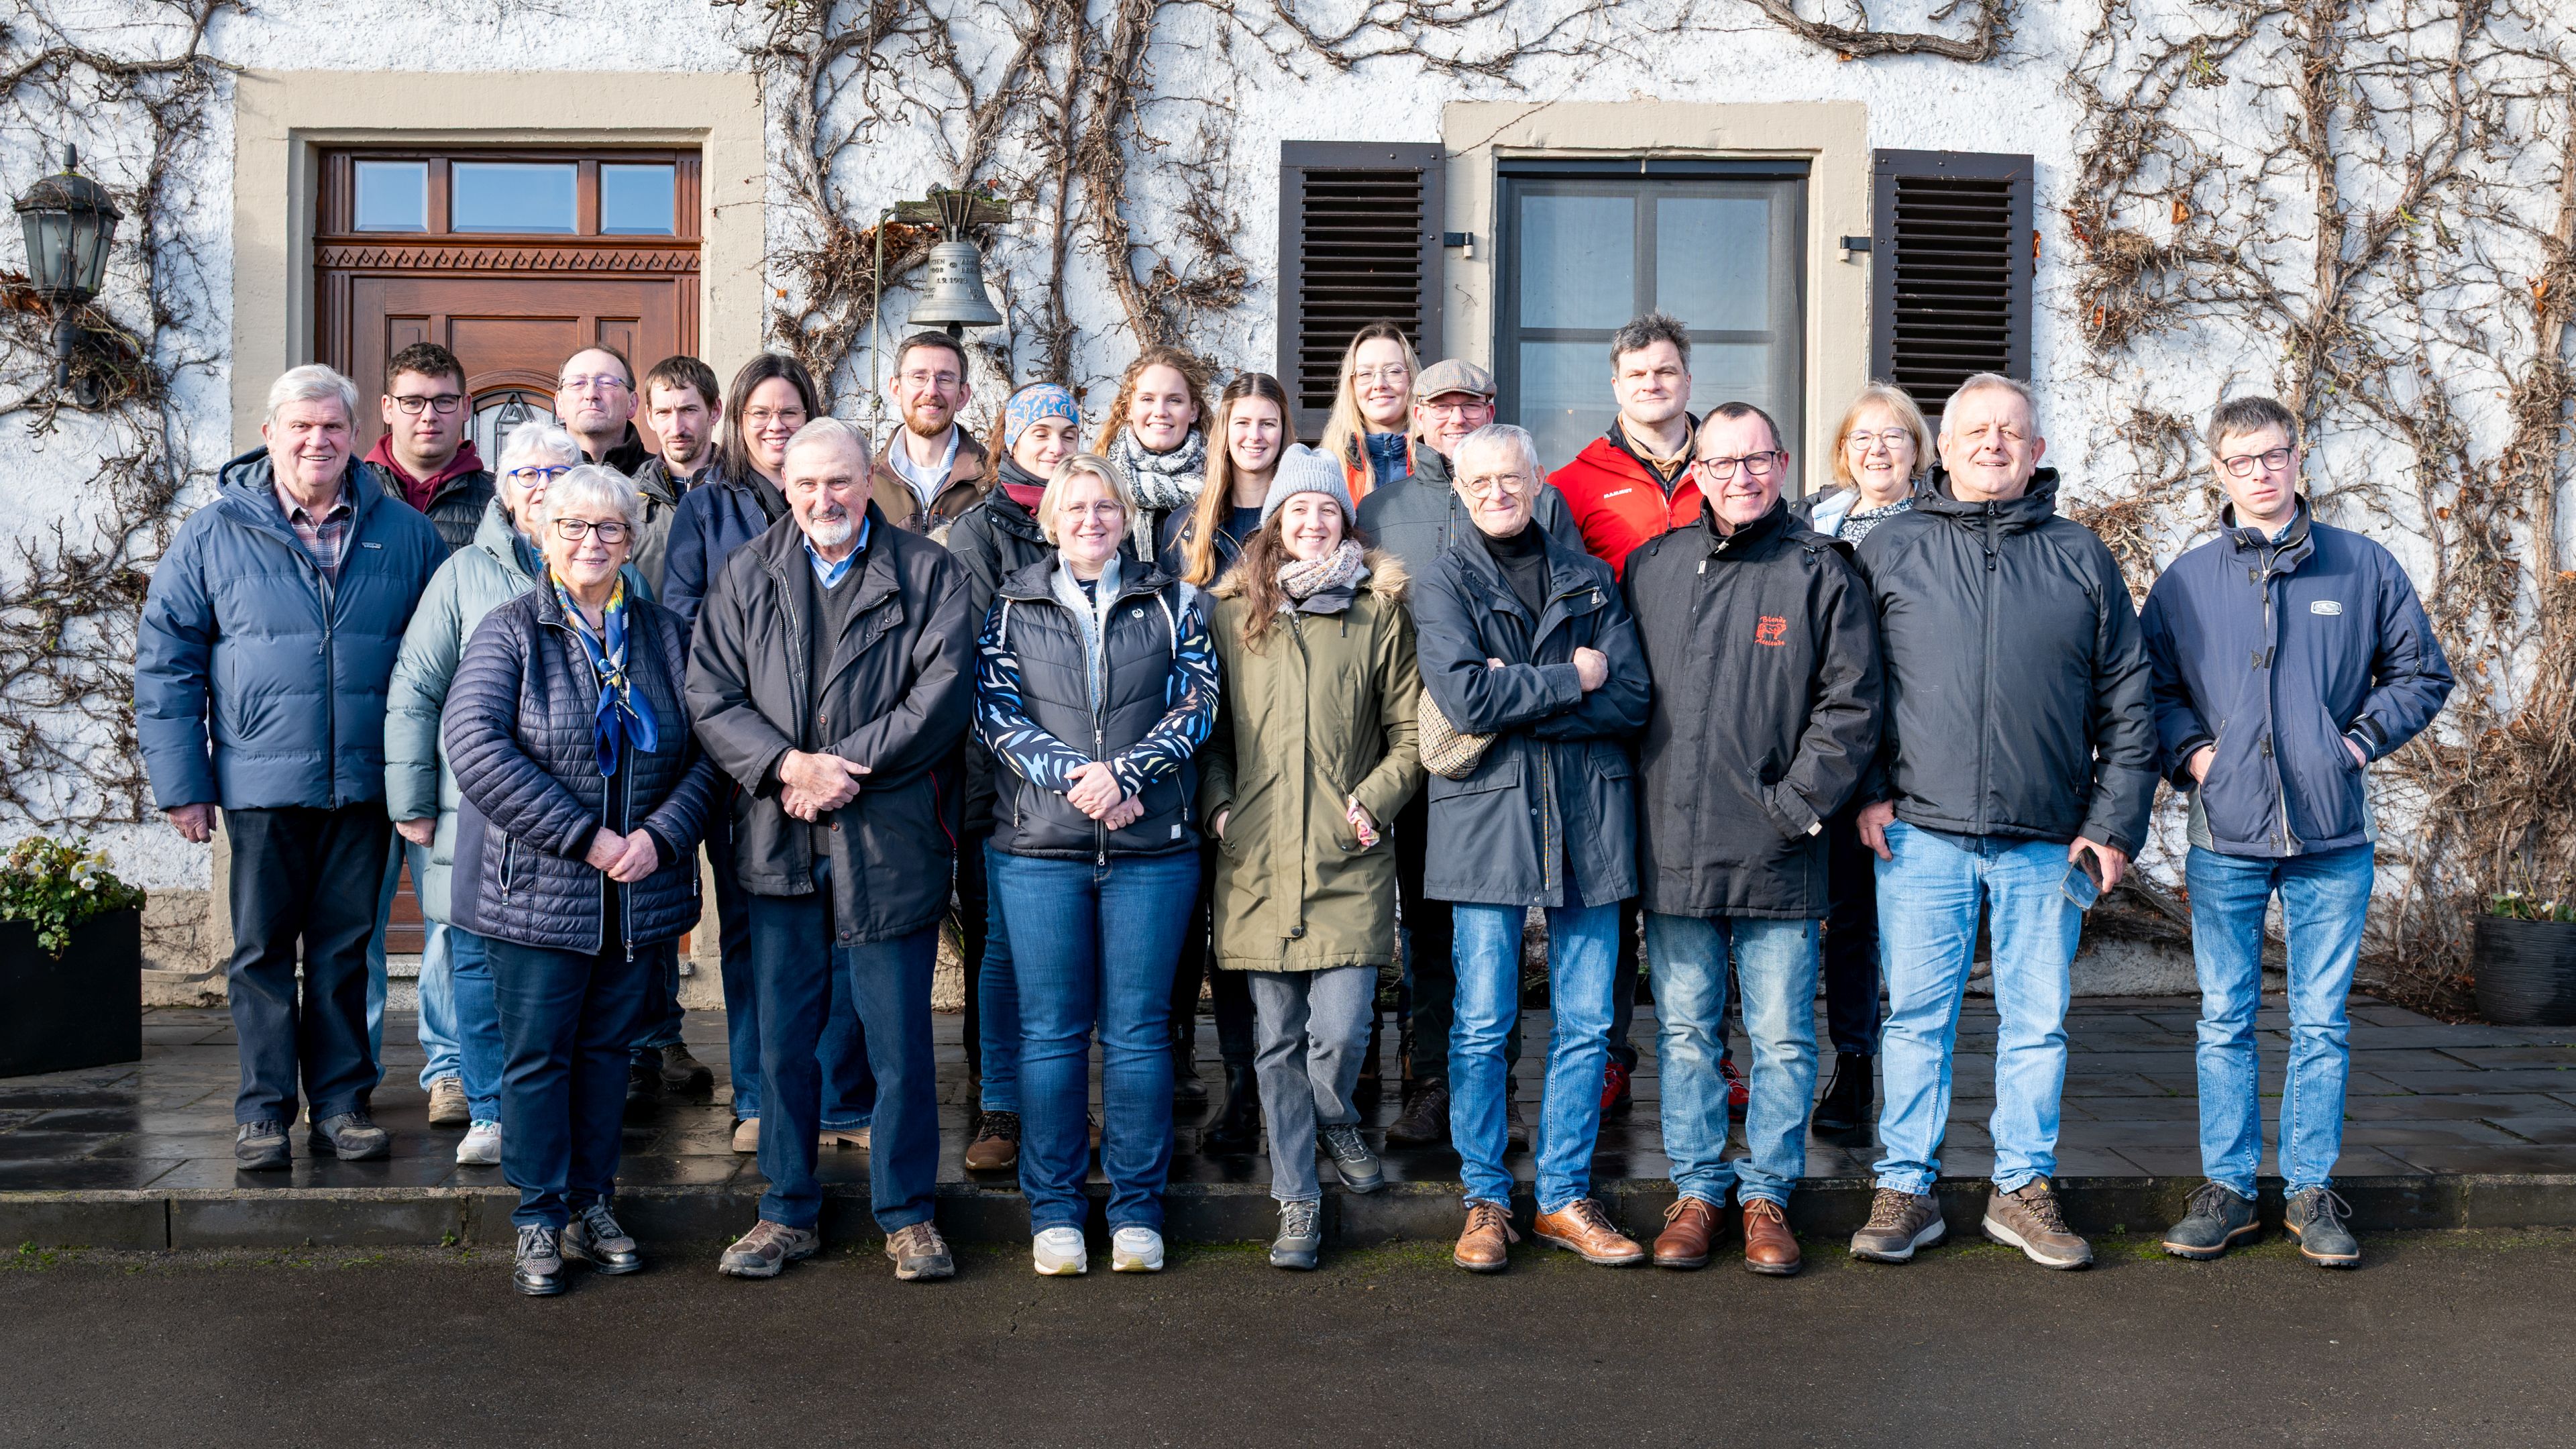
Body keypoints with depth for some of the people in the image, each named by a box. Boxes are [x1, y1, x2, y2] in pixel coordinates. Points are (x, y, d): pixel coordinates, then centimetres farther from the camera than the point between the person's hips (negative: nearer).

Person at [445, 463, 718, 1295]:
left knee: (607, 1050, 13)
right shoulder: (510, 632, -3)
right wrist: (583, 837, -19)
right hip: (535, 889, -3)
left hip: (640, 895, 3)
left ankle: (593, 1207, 26)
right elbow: (476, 747, -15)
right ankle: (540, 1223, 16)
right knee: (538, 1056, 4)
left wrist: (659, 834, -11)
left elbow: (707, 751, 6)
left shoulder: (664, 634, 9)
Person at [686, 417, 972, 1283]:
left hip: (890, 842, -2)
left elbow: (944, 692, -7)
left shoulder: (927, 575, 2)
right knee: (783, 1037, 10)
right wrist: (789, 765, -14)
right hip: (780, 844, 3)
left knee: (900, 1038, 3)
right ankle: (788, 1212, 24)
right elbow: (710, 694, 2)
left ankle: (907, 1213, 18)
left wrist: (846, 767, -14)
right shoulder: (745, 577, 10)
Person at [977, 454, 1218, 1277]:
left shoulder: (1170, 606, 11)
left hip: (1153, 846, 0)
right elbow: (995, 712, 0)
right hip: (1039, 846, 0)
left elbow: (1196, 704, 1)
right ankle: (1054, 1210, 14)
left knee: (1138, 1029, 3)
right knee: (1050, 1030, 4)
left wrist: (1124, 772, -13)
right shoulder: (1011, 610, 10)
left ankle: (1137, 1208, 14)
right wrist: (1073, 779, -14)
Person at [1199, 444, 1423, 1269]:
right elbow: (1208, 728, 16)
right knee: (1278, 1039, 6)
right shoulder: (1231, 615, 10)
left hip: (1348, 860, -1)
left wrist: (1376, 799, -4)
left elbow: (1409, 729, 9)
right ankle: (1299, 1201, 19)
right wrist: (1217, 802, 2)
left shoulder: (1379, 613, 7)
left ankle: (1333, 1123, 27)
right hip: (1257, 860, 1)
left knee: (1341, 1030, -8)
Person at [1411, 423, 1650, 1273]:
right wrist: (1571, 678, -6)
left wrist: (1515, 703, -10)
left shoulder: (1590, 579, 12)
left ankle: (1565, 1196, 17)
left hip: (1588, 819, 3)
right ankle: (1485, 1202, 14)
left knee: (1587, 1023, 5)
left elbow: (1632, 699, -1)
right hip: (1486, 818, -3)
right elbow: (1466, 697, -12)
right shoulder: (1446, 582, 4)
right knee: (1482, 1024, 0)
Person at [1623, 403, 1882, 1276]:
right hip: (1673, 848, 2)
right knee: (1686, 1031, 10)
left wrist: (1797, 803, -8)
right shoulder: (1652, 567, 9)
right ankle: (1697, 1188, 22)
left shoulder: (1821, 572, 1)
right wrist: (1635, 801, 4)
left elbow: (1850, 703, -2)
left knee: (1782, 1035, 5)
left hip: (1778, 852, -2)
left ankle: (1766, 1194, 19)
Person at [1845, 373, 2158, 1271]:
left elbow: (2127, 703, 9)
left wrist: (2115, 824, 2)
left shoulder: (2082, 558, 10)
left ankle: (2024, 1189, 22)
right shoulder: (1888, 550, 6)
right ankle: (1906, 1188, 14)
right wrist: (1866, 791, -4)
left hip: (2047, 841, 1)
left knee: (2037, 1021, 8)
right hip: (1921, 833, -1)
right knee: (1917, 1016, 4)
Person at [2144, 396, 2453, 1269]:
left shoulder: (2363, 567, 4)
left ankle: (2311, 1190, 18)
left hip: (2333, 837, 0)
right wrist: (2189, 752, -3)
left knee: (2321, 1022, 6)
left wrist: (2360, 739, -1)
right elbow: (2151, 686, 12)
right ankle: (2227, 1186, 17)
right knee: (2225, 1019, 6)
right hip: (2225, 837, 0)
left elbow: (2422, 672, 12)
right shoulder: (2187, 581, 4)